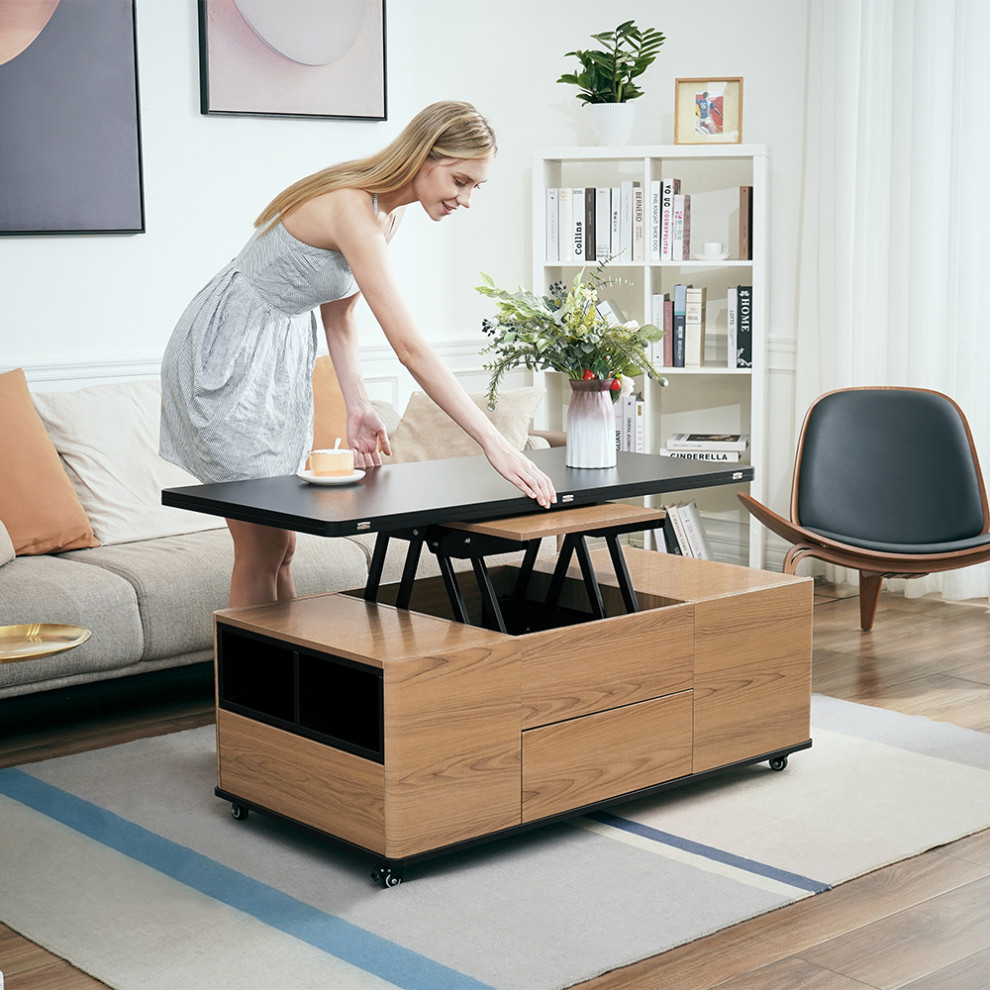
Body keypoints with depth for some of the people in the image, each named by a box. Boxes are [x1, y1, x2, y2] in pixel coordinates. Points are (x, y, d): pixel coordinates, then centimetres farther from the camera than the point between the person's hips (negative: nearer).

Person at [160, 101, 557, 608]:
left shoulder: (388, 209, 0)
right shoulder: (352, 209, -29)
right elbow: (410, 348, -35)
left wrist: (358, 407, -3)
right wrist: (494, 443, -37)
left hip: (282, 353, 9)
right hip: (231, 353, -9)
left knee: (282, 546, 11)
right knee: (261, 550, -4)